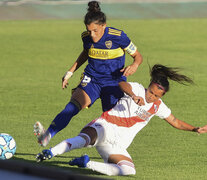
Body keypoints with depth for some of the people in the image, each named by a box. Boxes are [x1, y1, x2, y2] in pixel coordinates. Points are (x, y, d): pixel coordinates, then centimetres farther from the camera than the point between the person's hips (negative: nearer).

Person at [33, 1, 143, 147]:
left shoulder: (118, 36, -16)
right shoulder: (87, 37, -3)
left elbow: (138, 56, -5)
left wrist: (134, 65, -27)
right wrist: (70, 72, 18)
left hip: (114, 84, -2)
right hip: (91, 80, 2)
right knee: (73, 106, -24)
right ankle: (46, 136, -41)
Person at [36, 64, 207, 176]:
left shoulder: (158, 106, 18)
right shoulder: (138, 89, 3)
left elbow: (176, 122, 30)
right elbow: (122, 84, -20)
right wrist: (133, 95, -38)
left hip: (117, 145, 5)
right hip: (105, 127, -4)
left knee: (128, 171, -25)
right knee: (85, 139, -39)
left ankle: (86, 163, -28)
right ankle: (50, 153, -43)